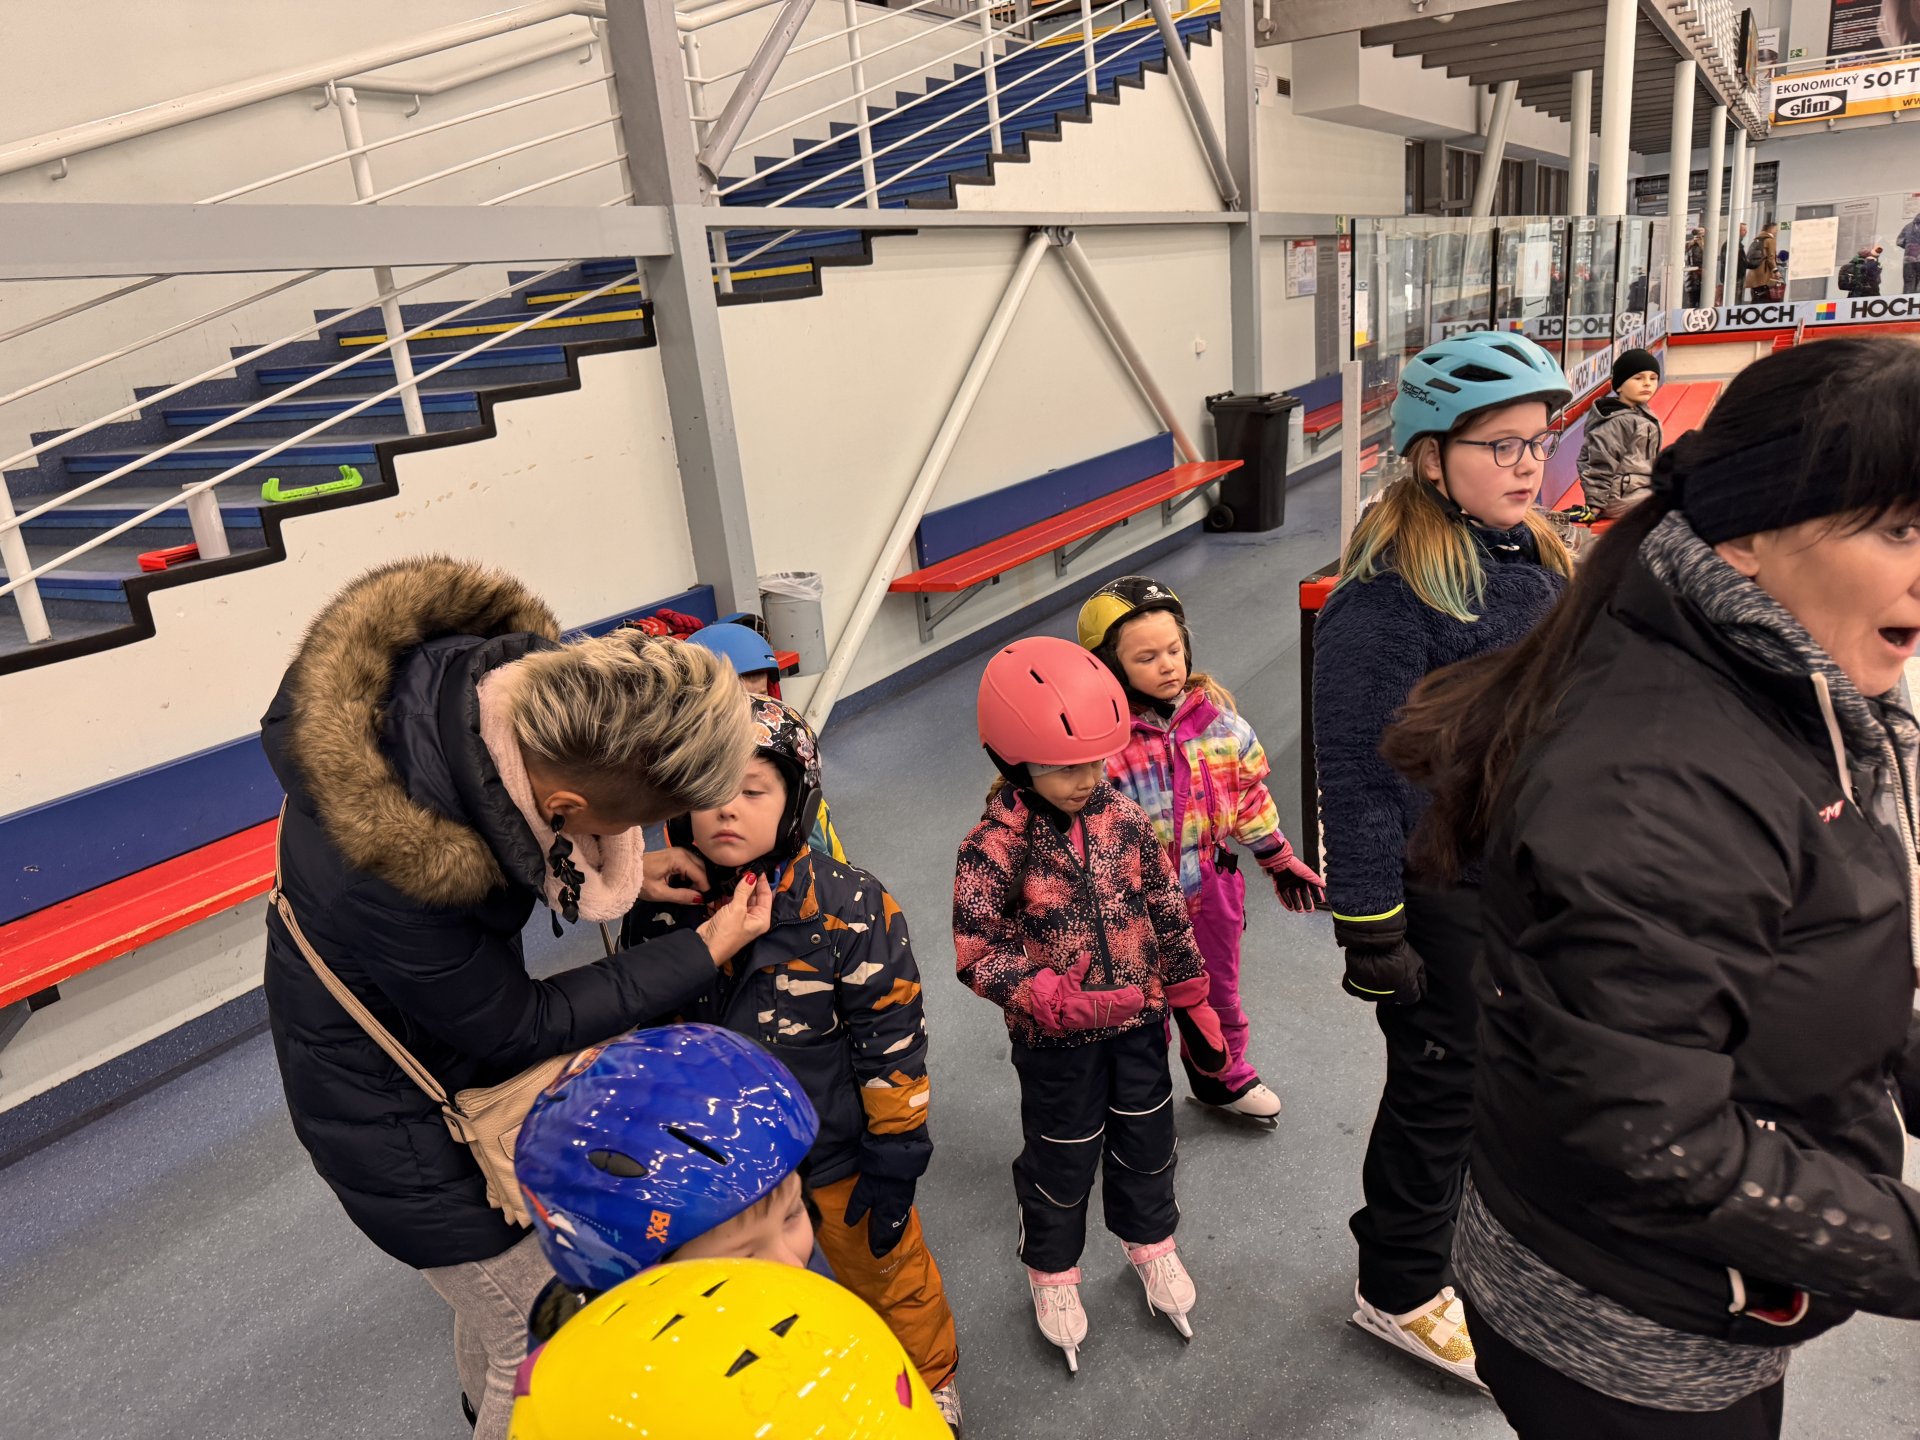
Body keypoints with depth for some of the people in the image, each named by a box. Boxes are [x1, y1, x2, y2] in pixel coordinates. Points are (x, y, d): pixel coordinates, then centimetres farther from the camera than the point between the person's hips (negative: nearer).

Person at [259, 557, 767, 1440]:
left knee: (498, 1289, 30)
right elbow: (515, 1028, -23)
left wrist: (621, 872, -10)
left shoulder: (524, 669, -25)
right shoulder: (389, 879, -43)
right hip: (392, 1105, -7)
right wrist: (706, 953, -18)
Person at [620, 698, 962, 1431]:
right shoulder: (657, 914, -12)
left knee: (888, 1273, 19)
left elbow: (893, 1043, -17)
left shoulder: (850, 909, -25)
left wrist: (894, 1163, -13)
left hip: (838, 1153, -4)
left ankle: (930, 1381, 50)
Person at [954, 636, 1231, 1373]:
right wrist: (1055, 1001, -32)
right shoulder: (994, 847, -22)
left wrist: (1192, 1004, 5)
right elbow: (977, 954, -21)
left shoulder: (1125, 819, -8)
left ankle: (1150, 1241, 50)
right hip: (1055, 1040, -4)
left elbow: (1169, 915, 1)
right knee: (1061, 1157, 15)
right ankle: (1052, 1271, 41)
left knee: (1146, 1139, 22)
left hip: (1138, 1020, 4)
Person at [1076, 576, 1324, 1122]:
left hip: (1213, 886, 5)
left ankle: (1223, 1076, 53)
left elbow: (1248, 786, 5)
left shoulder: (1211, 707, -8)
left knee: (1219, 990, 27)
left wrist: (1279, 858, 12)